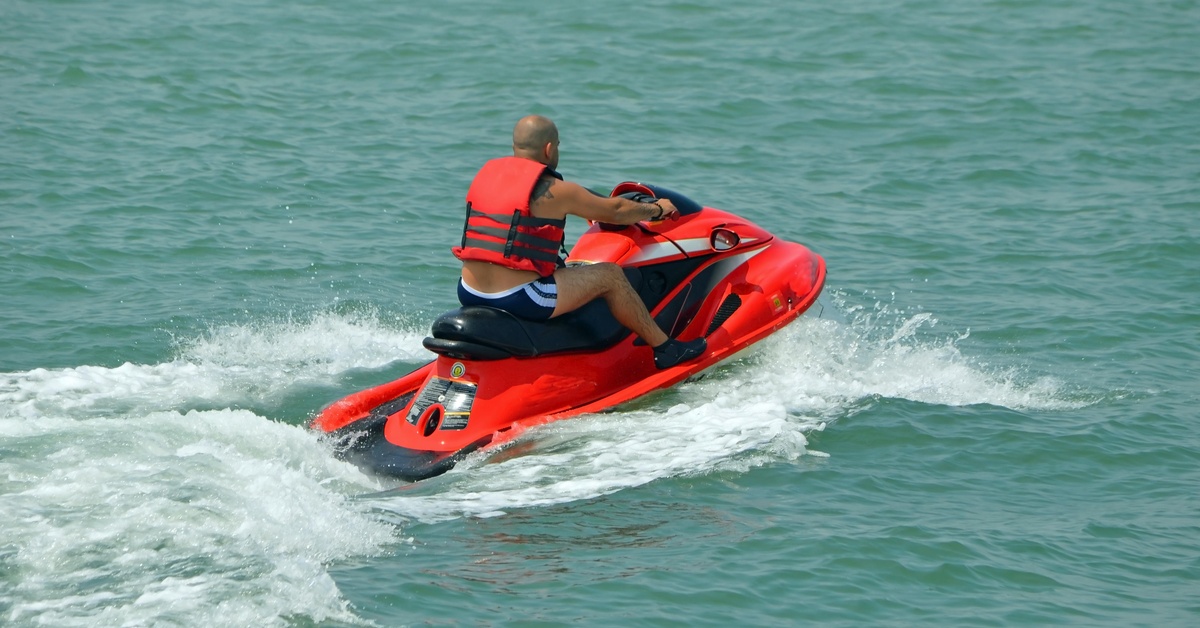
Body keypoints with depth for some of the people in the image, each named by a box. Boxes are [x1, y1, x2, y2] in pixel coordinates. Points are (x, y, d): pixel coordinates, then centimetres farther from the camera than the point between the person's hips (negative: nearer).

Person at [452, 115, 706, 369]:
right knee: (609, 275, 8)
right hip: (517, 299, -7)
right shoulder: (553, 191, -9)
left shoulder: (487, 173, 11)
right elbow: (616, 211, 4)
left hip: (468, 294, 7)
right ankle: (664, 349, 20)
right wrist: (658, 210, 25)